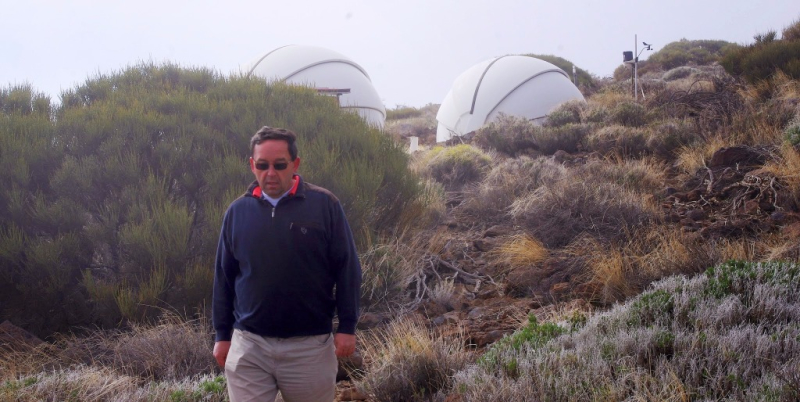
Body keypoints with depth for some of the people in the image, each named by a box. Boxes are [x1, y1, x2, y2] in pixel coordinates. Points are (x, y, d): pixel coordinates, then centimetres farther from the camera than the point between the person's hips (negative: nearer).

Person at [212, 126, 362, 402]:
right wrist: (222, 334, 10)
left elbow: (347, 269, -2)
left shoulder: (324, 205, -4)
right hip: (248, 345, 2)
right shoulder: (237, 211, 4)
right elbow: (224, 277, 10)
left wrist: (347, 327, -5)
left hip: (309, 345, -1)